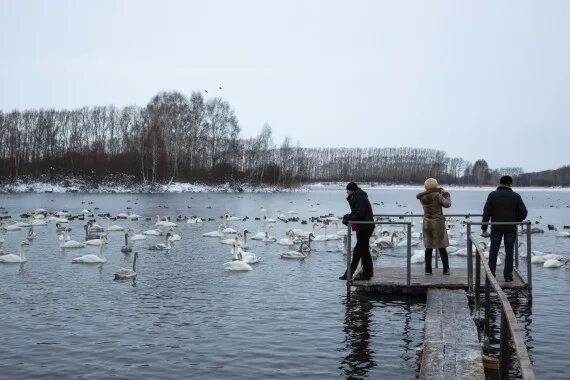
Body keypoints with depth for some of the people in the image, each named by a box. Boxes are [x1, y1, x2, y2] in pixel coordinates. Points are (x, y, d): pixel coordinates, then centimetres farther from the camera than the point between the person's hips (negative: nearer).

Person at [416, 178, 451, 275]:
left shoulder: (422, 197, 1)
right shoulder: (437, 195, -15)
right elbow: (447, 204, -15)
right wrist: (447, 196, 3)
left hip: (427, 224, 4)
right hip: (438, 223, -4)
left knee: (428, 248, 9)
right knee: (442, 248, 6)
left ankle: (428, 270, 9)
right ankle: (446, 269, 9)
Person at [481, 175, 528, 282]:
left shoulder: (492, 195, -4)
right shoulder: (516, 196, -2)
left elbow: (486, 213, -6)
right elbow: (523, 212, -3)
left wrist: (484, 228, -3)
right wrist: (516, 221, 13)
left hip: (496, 228, 0)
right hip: (511, 229, 0)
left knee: (493, 251, 10)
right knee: (509, 252, 9)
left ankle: (491, 275, 10)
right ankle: (508, 275, 9)